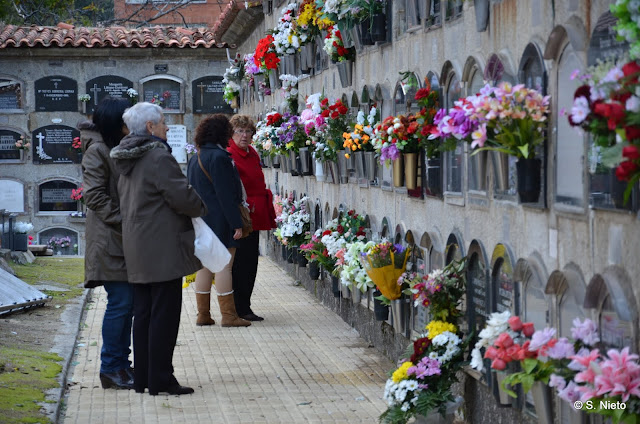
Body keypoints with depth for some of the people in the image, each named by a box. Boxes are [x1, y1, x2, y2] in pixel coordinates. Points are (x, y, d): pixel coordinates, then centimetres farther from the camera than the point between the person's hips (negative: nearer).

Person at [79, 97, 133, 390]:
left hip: (127, 238, 9)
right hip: (109, 239, -9)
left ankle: (121, 363, 15)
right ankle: (110, 369, -1)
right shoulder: (97, 150, -10)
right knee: (121, 301, -9)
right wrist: (124, 221, -18)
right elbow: (94, 195, -17)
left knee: (127, 302, 8)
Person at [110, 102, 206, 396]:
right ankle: (160, 380, -2)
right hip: (162, 249, -9)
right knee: (164, 314, -4)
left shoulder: (128, 161, 14)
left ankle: (142, 378, 17)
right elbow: (181, 196, -18)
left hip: (136, 249, 9)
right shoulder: (159, 157, -15)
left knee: (143, 313, 12)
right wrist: (202, 207, 2)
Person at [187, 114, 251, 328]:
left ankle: (203, 314, 13)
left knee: (204, 266, 11)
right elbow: (226, 195, -17)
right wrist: (236, 223, -16)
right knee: (224, 266, -6)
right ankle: (228, 315, -5)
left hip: (200, 220, 9)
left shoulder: (194, 159, 14)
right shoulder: (219, 157, -14)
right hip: (219, 220, -9)